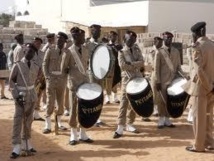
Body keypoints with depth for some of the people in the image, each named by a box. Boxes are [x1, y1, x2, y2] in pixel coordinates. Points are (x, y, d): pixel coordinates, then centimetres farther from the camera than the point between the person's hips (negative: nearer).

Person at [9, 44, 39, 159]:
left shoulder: (36, 67, 5)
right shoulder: (18, 65, -6)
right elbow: (11, 81, -6)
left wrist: (30, 93, 12)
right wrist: (16, 96, -13)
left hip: (32, 96, 5)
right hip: (21, 96, -4)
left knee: (28, 120, 12)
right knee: (18, 120, -7)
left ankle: (26, 144, 24)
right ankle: (17, 147, -7)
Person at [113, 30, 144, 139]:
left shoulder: (137, 50, 11)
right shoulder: (122, 51, 0)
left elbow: (142, 63, -4)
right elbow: (122, 65, -16)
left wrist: (131, 63, -15)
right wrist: (136, 66, -9)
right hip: (127, 80, -5)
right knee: (124, 103, -10)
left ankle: (129, 124, 21)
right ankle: (120, 127, -11)